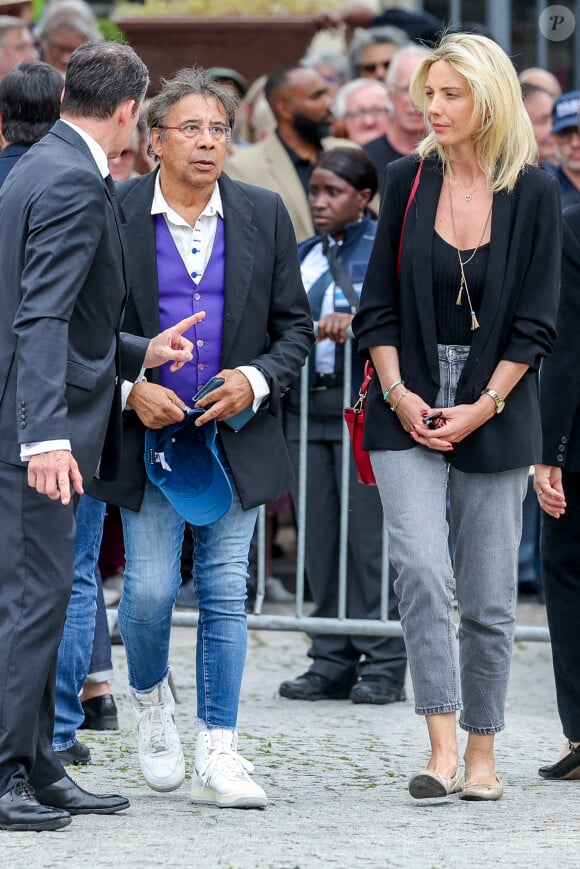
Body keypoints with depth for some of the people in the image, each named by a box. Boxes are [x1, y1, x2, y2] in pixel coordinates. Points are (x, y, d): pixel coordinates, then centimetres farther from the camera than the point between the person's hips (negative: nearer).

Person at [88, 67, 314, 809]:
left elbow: (295, 324, 8)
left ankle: (217, 754, 4)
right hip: (146, 433, -2)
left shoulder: (264, 215, 4)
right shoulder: (114, 215, -3)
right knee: (149, 587, -6)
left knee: (225, 593, -1)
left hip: (237, 435, 2)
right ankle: (148, 697, 26)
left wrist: (257, 380, -9)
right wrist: (129, 389, -13)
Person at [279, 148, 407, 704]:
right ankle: (332, 662, 11)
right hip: (306, 403, 6)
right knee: (319, 535, 6)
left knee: (369, 533, -6)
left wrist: (358, 321, -27)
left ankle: (382, 664, -1)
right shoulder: (303, 257, 17)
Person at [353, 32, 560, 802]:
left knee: (488, 595, 4)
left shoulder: (533, 191, -3)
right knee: (421, 569, -17)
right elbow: (379, 302, 6)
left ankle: (481, 753, 15)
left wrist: (482, 408, -9)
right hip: (410, 408, 1)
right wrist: (398, 393, -6)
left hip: (494, 411, -1)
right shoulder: (409, 180, 3)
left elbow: (535, 322, -3)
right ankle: (441, 746, -16)